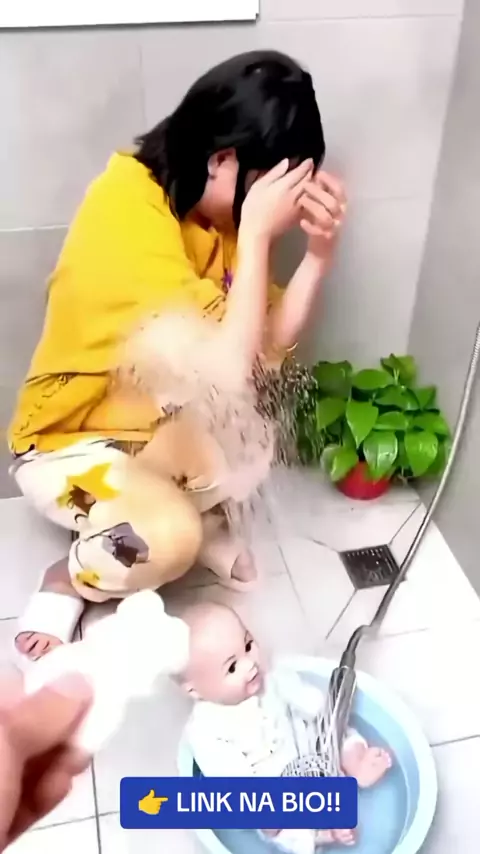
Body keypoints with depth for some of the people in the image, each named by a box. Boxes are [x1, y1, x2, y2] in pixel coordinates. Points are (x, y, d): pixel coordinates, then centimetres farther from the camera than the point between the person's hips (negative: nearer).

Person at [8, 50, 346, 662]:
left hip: (158, 425, 7)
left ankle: (200, 520, 7)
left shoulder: (214, 206, -5)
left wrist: (318, 252, -20)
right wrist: (256, 232, -31)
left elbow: (268, 345, -9)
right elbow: (226, 368, -35)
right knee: (168, 538, -31)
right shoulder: (128, 208, -29)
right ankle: (67, 581, 1)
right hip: (69, 439, -6)